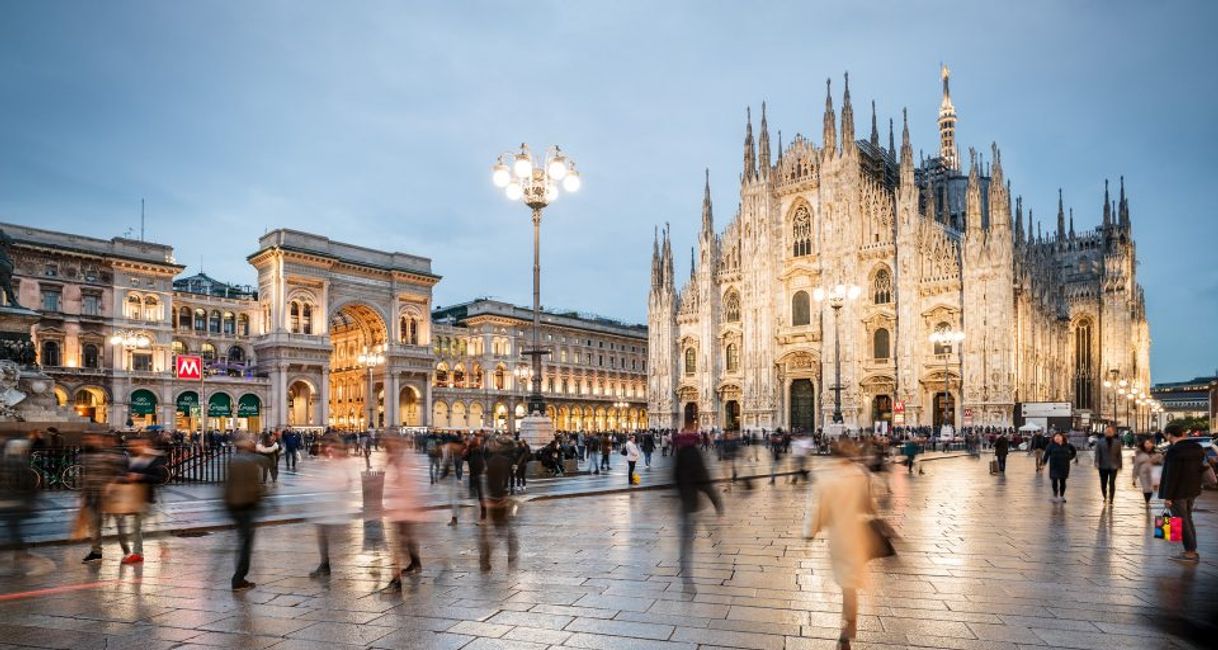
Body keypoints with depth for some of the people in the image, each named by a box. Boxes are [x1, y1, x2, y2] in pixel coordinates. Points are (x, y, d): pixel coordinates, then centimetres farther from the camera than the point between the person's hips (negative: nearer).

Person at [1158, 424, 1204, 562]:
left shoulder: (1174, 451, -22)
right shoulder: (1197, 448, 6)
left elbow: (1171, 475, -23)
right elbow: (1200, 468, 14)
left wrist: (1167, 496, -18)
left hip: (1178, 492, -9)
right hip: (1192, 490, 9)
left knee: (1181, 522, 1)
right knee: (1187, 520, 19)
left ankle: (1190, 552, 3)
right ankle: (1192, 550, 24)